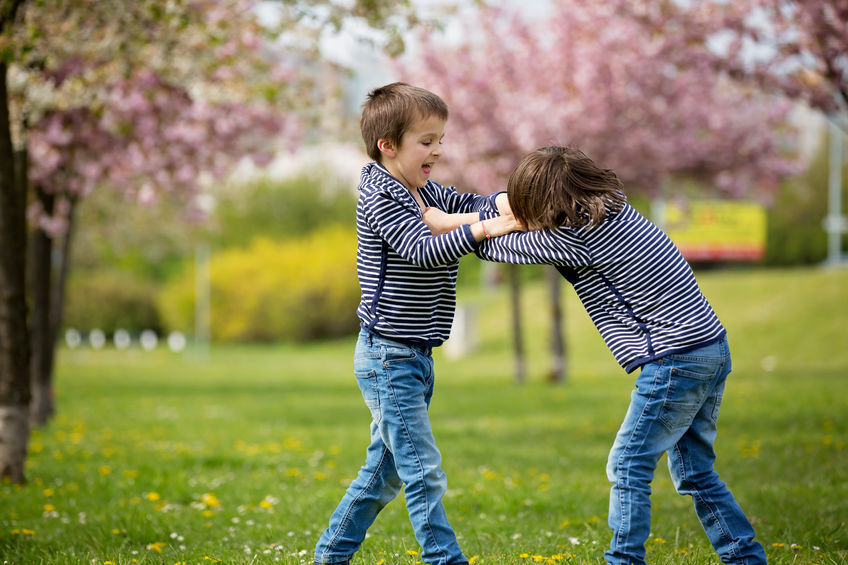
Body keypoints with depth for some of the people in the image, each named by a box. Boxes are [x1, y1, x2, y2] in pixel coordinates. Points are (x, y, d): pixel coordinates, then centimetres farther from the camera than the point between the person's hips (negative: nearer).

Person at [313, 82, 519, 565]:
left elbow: (472, 205, 13)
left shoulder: (424, 193, 11)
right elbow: (424, 251, -29)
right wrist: (481, 230, -39)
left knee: (384, 470, 16)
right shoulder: (380, 201, -16)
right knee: (423, 474, -8)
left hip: (412, 358, 9)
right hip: (389, 357, -9)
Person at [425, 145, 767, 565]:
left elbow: (500, 247, -3)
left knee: (628, 466, -1)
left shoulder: (575, 237, -15)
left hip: (674, 360, -9)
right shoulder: (612, 206, 10)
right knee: (694, 471, 16)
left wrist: (447, 224, 10)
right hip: (712, 348, 9)